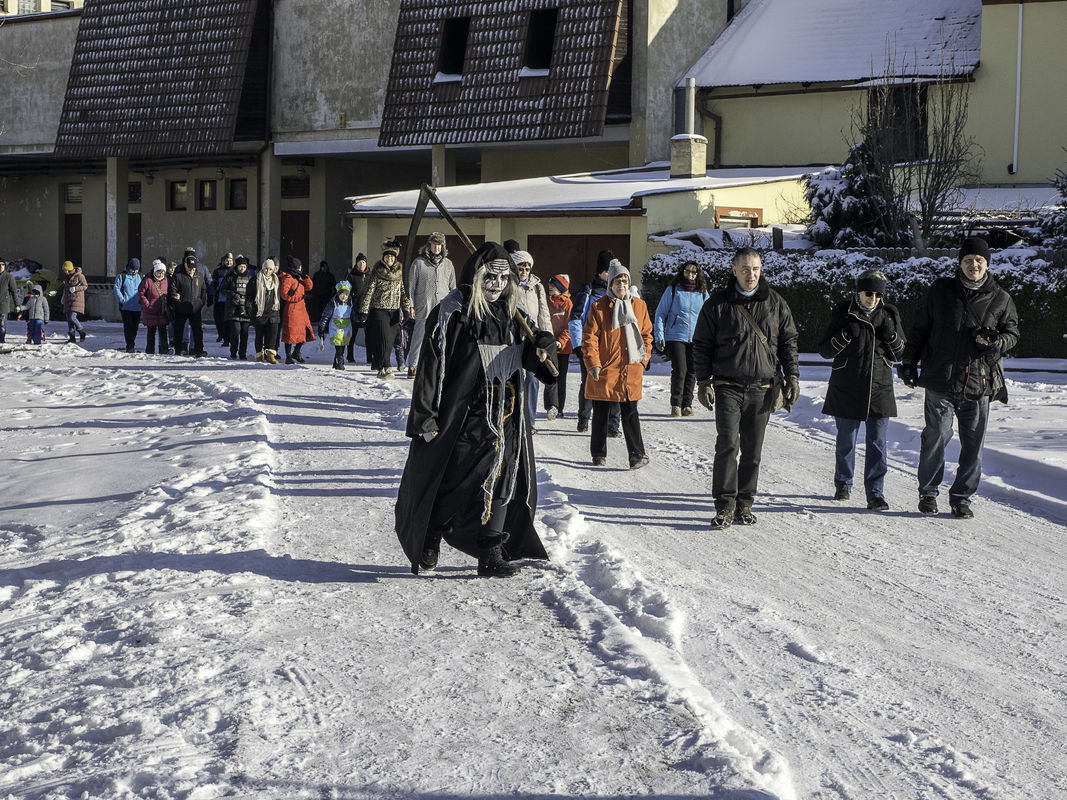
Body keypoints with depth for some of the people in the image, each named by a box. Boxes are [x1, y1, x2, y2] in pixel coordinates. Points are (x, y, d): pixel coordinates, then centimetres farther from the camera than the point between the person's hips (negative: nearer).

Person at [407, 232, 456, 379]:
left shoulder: (448, 264, 12)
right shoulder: (418, 262, 3)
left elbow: (453, 287, 18)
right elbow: (411, 285, 5)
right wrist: (411, 306, -1)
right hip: (423, 309, -3)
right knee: (419, 338, -3)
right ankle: (413, 366, 5)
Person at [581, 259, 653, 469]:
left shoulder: (639, 306, 7)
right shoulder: (599, 307, -2)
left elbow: (646, 334, 16)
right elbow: (589, 337, -4)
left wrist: (643, 359, 6)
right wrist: (593, 364, -12)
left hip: (631, 371, 1)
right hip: (604, 369, -1)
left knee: (630, 412, -2)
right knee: (600, 413, 8)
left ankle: (637, 454, 1)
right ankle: (599, 453, 20)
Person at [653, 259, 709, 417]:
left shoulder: (703, 293, 10)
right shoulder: (672, 290, 2)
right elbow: (660, 313, 4)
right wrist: (659, 336, -2)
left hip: (696, 339, 3)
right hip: (675, 337, -3)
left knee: (692, 372, 2)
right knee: (679, 370, -12)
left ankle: (687, 405, 13)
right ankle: (676, 405, -1)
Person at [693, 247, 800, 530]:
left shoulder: (775, 303, 8)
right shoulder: (717, 304, 2)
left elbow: (788, 341, 14)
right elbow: (702, 344, 5)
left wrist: (792, 376, 6)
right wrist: (703, 381, -1)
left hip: (762, 389, 2)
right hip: (727, 387, -2)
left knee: (752, 450, 6)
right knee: (727, 445, -11)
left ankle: (744, 504, 16)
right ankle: (725, 506, -7)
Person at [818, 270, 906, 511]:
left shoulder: (889, 315, 5)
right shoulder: (843, 313, -3)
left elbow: (898, 355, 11)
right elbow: (824, 350, -2)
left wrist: (891, 336, -9)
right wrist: (844, 337, -19)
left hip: (879, 390, 1)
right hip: (846, 389, -1)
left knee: (878, 443, -3)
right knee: (846, 441, 11)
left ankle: (875, 494, 0)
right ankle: (843, 484, 30)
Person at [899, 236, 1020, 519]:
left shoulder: (1000, 299, 7)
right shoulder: (940, 291, 6)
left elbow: (1013, 333, 15)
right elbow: (919, 329, 12)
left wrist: (995, 342, -8)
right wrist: (909, 362, 9)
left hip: (979, 385, 1)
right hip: (940, 381, -1)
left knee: (973, 444, 3)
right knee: (936, 437, -1)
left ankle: (961, 497, 15)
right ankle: (928, 492, 15)